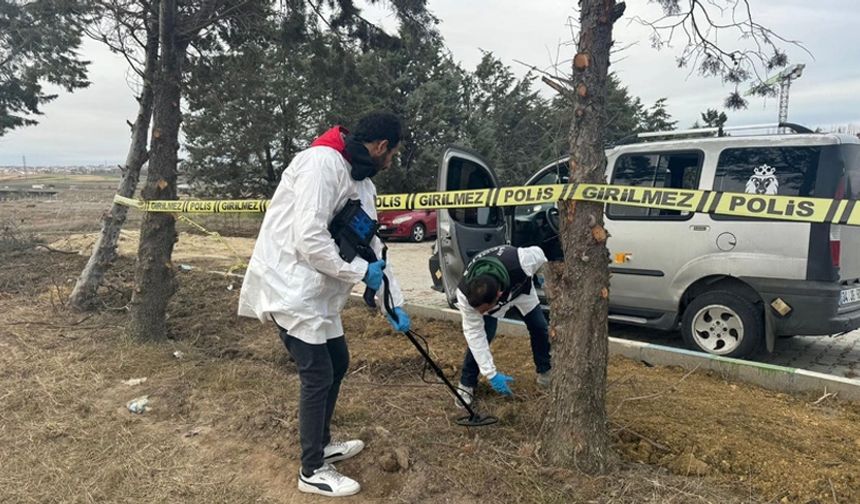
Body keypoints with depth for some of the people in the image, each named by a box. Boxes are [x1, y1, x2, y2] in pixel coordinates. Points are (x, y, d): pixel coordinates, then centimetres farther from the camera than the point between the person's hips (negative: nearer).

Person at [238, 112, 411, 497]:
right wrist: (360, 272, -16)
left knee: (337, 363, 17)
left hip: (318, 291, 10)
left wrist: (394, 304, 12)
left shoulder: (363, 184, 11)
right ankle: (313, 471, 14)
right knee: (318, 376, -3)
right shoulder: (323, 163, -20)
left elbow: (373, 246, 14)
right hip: (291, 287, -10)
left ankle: (321, 444, 36)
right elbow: (310, 239, -27)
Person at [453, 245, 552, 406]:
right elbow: (474, 334, -32)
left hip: (520, 287, 2)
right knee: (480, 337, -18)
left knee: (540, 327, 4)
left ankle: (545, 372, 29)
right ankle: (466, 384, 1)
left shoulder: (521, 262, -48)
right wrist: (491, 374, -31)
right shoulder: (465, 294, -43)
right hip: (486, 295, -1)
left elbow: (538, 253, -23)